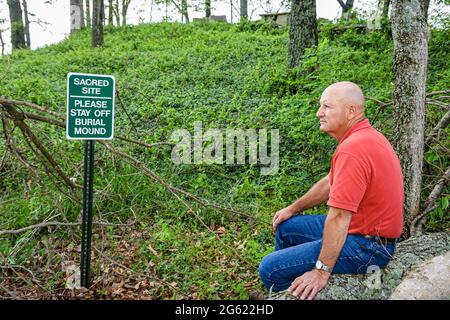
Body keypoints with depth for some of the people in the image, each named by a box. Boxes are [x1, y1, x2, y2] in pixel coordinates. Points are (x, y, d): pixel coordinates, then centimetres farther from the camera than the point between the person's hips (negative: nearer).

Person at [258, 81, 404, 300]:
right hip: (368, 230, 11)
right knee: (286, 227, 21)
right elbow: (330, 183, 18)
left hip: (365, 247, -11)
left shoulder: (352, 150, -28)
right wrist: (293, 209, 25)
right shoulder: (364, 137, 8)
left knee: (270, 268, -10)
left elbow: (338, 217, -30)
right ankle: (285, 283, 36)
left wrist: (322, 271, -24)